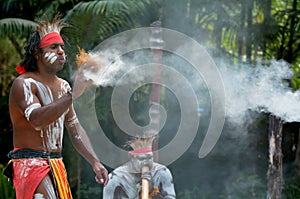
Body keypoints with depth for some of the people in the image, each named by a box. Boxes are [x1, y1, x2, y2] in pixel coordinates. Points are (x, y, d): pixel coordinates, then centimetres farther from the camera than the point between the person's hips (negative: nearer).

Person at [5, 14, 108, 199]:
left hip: (57, 166, 8)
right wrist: (72, 95, -33)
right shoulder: (24, 83, -10)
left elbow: (75, 128, 17)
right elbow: (37, 119, -28)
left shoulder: (63, 86, 15)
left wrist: (95, 162, 7)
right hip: (31, 163, -8)